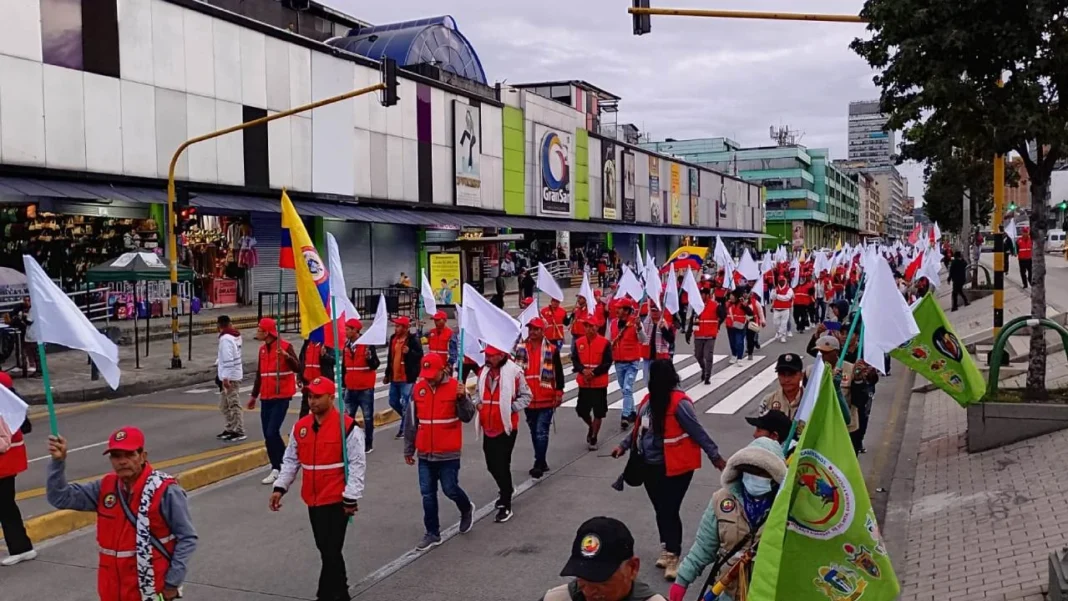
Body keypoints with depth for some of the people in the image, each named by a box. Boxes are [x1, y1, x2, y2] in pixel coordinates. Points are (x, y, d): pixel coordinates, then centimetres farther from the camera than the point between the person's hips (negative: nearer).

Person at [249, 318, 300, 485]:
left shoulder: (285, 346, -11)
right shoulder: (262, 349, 12)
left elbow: (297, 368, -20)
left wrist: (286, 356, -36)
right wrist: (254, 396, 24)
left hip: (281, 397, -7)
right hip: (266, 397, 7)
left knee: (272, 433, -14)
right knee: (268, 435, 8)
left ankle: (277, 469, -3)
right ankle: (279, 467, 20)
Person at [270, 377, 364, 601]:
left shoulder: (346, 426, -14)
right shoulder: (300, 427, 5)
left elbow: (357, 464, -13)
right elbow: (291, 460, 13)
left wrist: (351, 498, -14)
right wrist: (280, 487, 3)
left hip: (337, 501, -6)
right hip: (313, 500, 6)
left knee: (331, 551, -5)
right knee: (326, 550, 17)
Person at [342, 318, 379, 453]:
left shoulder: (367, 344, -12)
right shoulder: (346, 345, 7)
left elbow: (375, 365, -12)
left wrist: (369, 357, -31)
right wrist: (343, 382, 19)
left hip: (365, 388, -6)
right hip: (350, 388, 6)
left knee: (368, 417, 4)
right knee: (348, 416, 10)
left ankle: (368, 444, 14)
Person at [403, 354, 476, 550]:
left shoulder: (455, 387, -9)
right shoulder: (417, 389, 0)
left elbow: (467, 417, -9)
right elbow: (410, 422, 7)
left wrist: (462, 398, -27)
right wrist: (409, 449, 11)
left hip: (448, 453, -3)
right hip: (425, 453, 4)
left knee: (450, 489, 4)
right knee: (428, 494, 7)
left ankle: (466, 509, 35)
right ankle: (432, 533, 19)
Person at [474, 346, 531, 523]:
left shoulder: (514, 372, -15)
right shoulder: (484, 371, 4)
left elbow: (526, 396, -6)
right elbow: (478, 391, 19)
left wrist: (510, 408, -17)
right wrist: (478, 403, 0)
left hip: (506, 427, -6)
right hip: (488, 427, 6)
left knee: (502, 466, -4)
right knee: (492, 465, 17)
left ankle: (506, 506, 7)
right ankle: (505, 491, 43)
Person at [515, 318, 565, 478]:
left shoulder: (552, 350, -6)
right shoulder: (520, 349, 4)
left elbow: (559, 373, -2)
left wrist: (559, 393, -5)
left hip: (546, 400, -4)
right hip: (527, 399, 5)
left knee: (541, 432, -7)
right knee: (534, 432, 14)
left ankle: (539, 464, -1)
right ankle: (541, 462, 26)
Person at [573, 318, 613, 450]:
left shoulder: (605, 343, -8)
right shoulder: (578, 342, 1)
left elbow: (608, 363, -10)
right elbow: (574, 360, 0)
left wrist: (594, 372, -20)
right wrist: (583, 370, -19)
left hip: (600, 384, -3)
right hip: (583, 383, 3)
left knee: (598, 412, 2)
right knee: (581, 410, 6)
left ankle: (593, 438, 16)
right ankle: (591, 427, 37)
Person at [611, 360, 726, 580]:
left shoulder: (679, 403, -20)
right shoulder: (649, 399, 4)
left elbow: (698, 432, -16)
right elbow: (640, 427, 18)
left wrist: (715, 456, -13)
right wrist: (624, 445, 16)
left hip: (674, 468, -8)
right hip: (650, 465, 8)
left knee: (669, 511, -4)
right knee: (660, 510, 17)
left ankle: (672, 556, 8)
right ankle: (667, 549, 32)